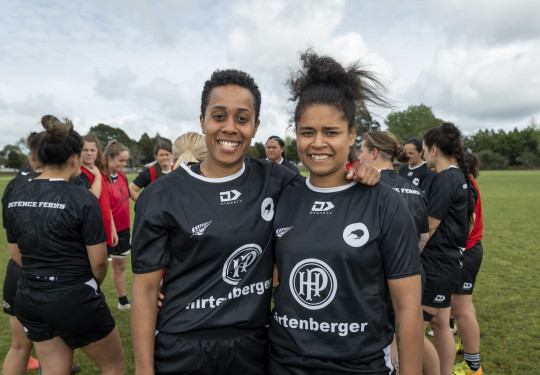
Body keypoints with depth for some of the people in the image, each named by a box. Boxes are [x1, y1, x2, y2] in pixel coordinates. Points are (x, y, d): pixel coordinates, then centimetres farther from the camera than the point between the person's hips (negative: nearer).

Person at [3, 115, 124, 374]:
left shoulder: (14, 197, 0)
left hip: (29, 299, 6)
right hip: (74, 299, -6)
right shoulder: (82, 199, -19)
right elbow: (98, 260, -15)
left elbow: (16, 254, 8)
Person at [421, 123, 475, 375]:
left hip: (436, 266, -10)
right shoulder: (461, 177, 11)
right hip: (450, 261, 10)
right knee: (440, 324, 20)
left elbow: (430, 225, -19)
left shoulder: (444, 179, -19)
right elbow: (470, 218, 19)